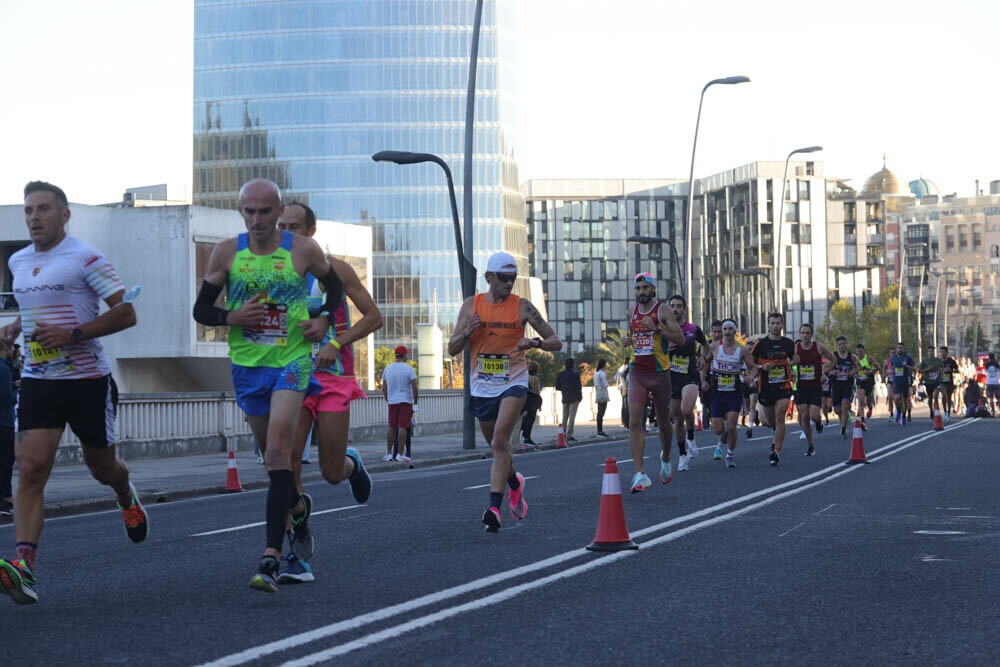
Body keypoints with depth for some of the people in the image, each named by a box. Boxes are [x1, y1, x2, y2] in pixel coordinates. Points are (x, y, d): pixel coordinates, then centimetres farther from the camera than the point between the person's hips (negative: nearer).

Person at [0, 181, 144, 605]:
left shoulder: (86, 259, -9)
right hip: (37, 380, 4)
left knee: (101, 467, 13)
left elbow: (126, 314, -12)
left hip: (88, 380, -4)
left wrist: (73, 334, -21)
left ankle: (126, 496, 51)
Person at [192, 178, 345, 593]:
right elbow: (201, 309, 5)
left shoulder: (304, 250, -5)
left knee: (277, 452, -18)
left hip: (291, 361, -3)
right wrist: (231, 317, -15)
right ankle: (297, 505, 49)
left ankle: (271, 557, -23)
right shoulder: (226, 253, -1)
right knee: (272, 452, 16)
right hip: (247, 366, 4)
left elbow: (335, 286, 14)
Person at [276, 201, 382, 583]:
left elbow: (374, 317, -3)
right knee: (288, 464, -14)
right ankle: (299, 553, -5)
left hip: (333, 377, -2)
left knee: (332, 474, 0)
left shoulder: (333, 269, -4)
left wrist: (337, 343, -15)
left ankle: (352, 463, 40)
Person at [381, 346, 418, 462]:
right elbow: (414, 388, -11)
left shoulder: (387, 369, 7)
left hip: (392, 402, 5)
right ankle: (400, 454, -8)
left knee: (392, 428, 10)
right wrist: (415, 402, -2)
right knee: (402, 428, -5)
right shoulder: (408, 369, -8)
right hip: (405, 401, -4)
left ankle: (389, 453, 11)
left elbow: (384, 389, 11)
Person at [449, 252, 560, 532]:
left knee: (500, 441, -21)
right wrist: (467, 332, -17)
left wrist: (535, 342, -24)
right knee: (497, 446, 16)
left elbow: (556, 342, -3)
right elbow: (452, 349, 4)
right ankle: (514, 483, 47)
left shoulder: (522, 307, -4)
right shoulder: (471, 306, 2)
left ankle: (494, 508, -25)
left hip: (513, 382, -4)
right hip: (482, 386, 4)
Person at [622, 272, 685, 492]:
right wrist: (628, 341, 5)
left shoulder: (663, 311, -5)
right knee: (634, 421, -14)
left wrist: (657, 328, -22)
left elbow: (680, 339, -11)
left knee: (663, 420, 13)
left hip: (659, 373, -3)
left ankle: (665, 459, 42)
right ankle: (640, 474, -17)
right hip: (637, 374, 3)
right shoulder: (632, 312, 9)